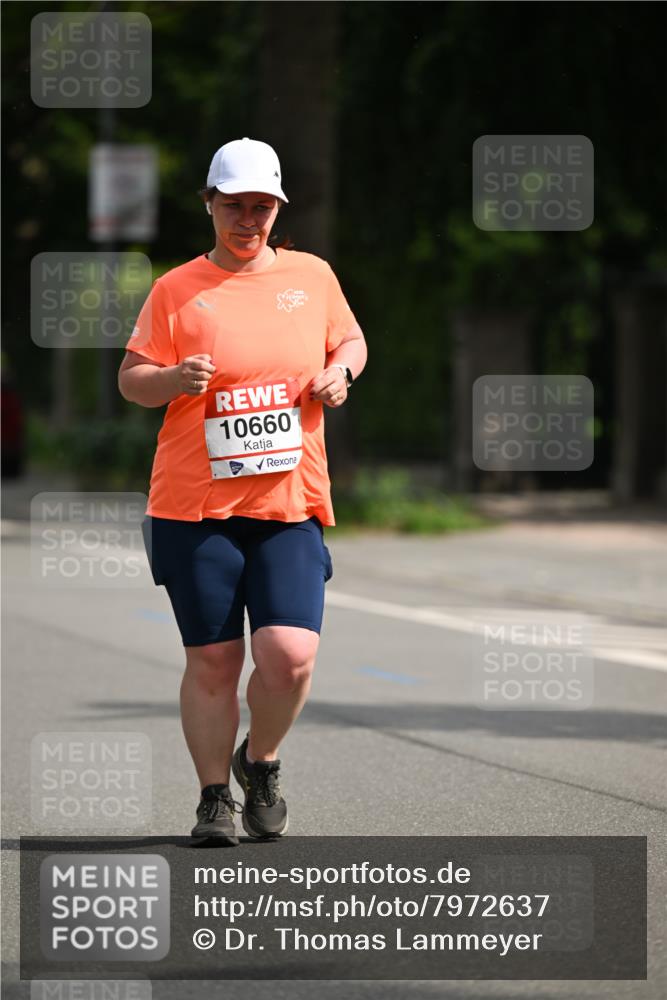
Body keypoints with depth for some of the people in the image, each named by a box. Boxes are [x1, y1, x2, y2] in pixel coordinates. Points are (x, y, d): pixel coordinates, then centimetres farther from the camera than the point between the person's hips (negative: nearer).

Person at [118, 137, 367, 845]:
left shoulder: (312, 276, 10)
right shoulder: (175, 291, 2)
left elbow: (350, 340, 24)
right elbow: (130, 380, 3)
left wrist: (340, 372, 2)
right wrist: (174, 379, -19)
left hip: (291, 502, 1)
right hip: (196, 505, -1)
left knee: (290, 654, -12)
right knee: (211, 660, 0)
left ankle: (260, 760, 17)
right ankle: (214, 798, 16)